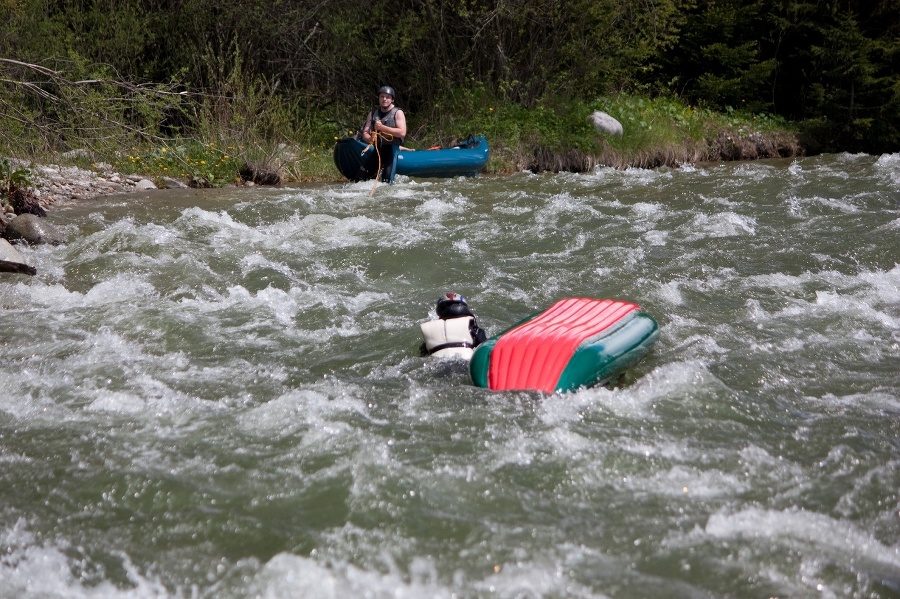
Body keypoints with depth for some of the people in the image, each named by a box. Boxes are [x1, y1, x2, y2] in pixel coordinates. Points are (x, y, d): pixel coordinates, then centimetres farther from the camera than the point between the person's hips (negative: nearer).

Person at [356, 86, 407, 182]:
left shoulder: (397, 113, 0)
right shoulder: (372, 114, 15)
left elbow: (402, 133, -13)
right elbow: (365, 133, 10)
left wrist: (382, 127, -17)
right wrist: (370, 139, -14)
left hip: (392, 150, -5)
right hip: (377, 150, 5)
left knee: (386, 182, -13)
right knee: (360, 177, -5)